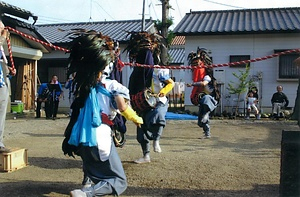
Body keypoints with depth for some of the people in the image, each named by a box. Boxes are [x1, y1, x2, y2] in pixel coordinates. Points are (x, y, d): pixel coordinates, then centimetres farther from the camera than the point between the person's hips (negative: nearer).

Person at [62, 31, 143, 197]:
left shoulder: (84, 84, 10)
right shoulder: (112, 86, -5)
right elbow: (123, 109, -13)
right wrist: (137, 119, 1)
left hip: (83, 139, 6)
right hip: (100, 138, -6)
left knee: (92, 176, 32)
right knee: (119, 181, 1)